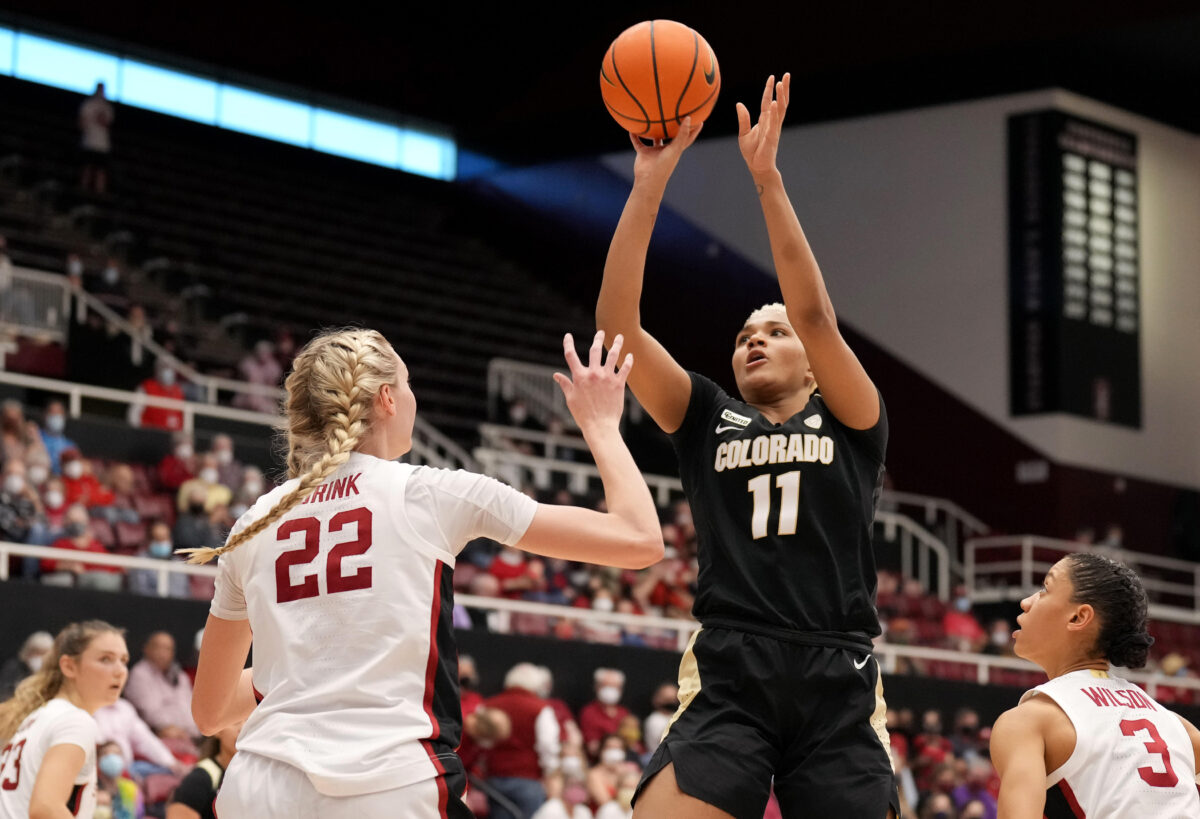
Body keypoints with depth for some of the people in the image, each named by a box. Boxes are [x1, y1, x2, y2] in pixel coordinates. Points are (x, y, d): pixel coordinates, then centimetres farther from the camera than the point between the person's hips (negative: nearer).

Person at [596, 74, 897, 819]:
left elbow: (816, 316, -3)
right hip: (728, 679, 0)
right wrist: (650, 183, -1)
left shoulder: (849, 423, 14)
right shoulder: (707, 420, 18)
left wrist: (767, 177, -6)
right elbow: (618, 322, 7)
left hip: (838, 682, 0)